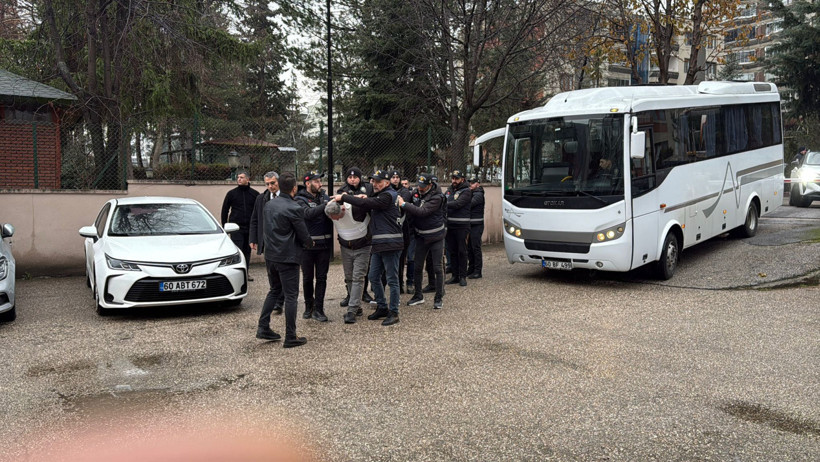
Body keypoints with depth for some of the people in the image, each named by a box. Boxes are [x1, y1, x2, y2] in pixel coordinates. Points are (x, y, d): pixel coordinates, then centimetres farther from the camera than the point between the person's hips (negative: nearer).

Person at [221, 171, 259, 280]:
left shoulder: (255, 194, 6)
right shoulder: (231, 193, 4)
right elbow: (224, 211, 9)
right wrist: (225, 226, 4)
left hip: (250, 227, 2)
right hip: (236, 227, -2)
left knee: (247, 251, 8)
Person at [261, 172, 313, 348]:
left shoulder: (269, 205, 5)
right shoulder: (294, 209, -18)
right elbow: (304, 236, -12)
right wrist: (309, 244, 12)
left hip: (270, 256, 7)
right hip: (288, 258, -7)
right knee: (291, 296, 1)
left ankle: (263, 328, 22)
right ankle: (290, 337, 5)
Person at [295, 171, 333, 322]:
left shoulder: (324, 196, 8)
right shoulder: (300, 199, -5)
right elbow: (309, 213, -23)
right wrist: (327, 204, -32)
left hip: (324, 244, 3)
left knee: (321, 277, 5)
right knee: (307, 277, 9)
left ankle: (318, 309, 11)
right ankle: (308, 306, 26)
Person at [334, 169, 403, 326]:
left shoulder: (388, 195, -12)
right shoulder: (379, 195, 20)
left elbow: (367, 203, -22)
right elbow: (369, 206, 16)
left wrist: (343, 197, -17)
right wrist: (362, 199, -5)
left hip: (390, 244, -10)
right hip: (378, 244, 10)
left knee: (392, 279, -2)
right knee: (373, 277, 14)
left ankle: (393, 313, 6)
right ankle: (382, 307, 26)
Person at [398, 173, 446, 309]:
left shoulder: (436, 198, -15)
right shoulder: (417, 195, 5)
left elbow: (422, 212, -27)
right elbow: (413, 212, 12)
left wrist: (404, 204, -25)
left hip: (436, 237, -6)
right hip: (421, 237, 6)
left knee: (437, 267, -1)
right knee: (417, 267, 8)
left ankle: (439, 298, 9)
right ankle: (418, 295, 22)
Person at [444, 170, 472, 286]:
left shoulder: (466, 191, -6)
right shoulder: (449, 190, 16)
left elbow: (458, 204, -19)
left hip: (462, 225, -6)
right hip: (450, 225, 6)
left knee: (462, 251, -2)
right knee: (452, 251, 9)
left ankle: (463, 277, 4)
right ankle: (455, 276, 17)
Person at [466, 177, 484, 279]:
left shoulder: (478, 195, -10)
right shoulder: (471, 193, 19)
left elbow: (469, 204, -23)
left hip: (477, 225, -9)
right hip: (470, 225, 9)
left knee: (476, 248, -7)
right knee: (469, 248, 12)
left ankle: (477, 271, -4)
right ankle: (471, 269, 20)